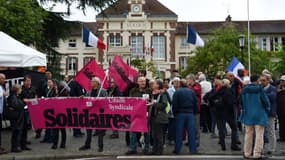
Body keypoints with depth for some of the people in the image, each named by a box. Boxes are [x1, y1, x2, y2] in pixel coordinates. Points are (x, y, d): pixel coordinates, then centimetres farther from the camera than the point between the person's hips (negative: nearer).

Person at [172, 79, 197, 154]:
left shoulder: (177, 92, -5)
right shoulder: (191, 92, 5)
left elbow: (174, 104, -7)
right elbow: (195, 103, 7)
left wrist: (175, 113, 3)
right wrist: (194, 111, 14)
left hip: (180, 114, -2)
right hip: (190, 113, 2)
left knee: (179, 132, 4)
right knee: (191, 132, 6)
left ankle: (177, 150, 8)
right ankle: (193, 149, 9)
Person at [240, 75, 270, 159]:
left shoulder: (244, 89, 0)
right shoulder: (259, 89, -13)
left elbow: (241, 102, 7)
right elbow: (265, 100, -10)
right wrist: (267, 109, 9)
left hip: (248, 115, 4)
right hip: (259, 115, -4)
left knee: (248, 134, 13)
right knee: (259, 135, 3)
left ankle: (247, 153, 19)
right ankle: (257, 153, 3)